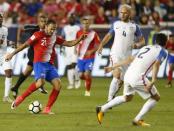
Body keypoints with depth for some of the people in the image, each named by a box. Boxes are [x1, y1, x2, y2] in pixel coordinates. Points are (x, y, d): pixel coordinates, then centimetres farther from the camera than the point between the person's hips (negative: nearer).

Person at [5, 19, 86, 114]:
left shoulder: (54, 38, 13)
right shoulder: (38, 35, -4)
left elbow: (69, 43, 17)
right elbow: (25, 45, -1)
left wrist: (80, 39, 1)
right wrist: (12, 54, 0)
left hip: (50, 65, 6)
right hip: (39, 63, -6)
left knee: (58, 85, -9)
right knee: (40, 82, -30)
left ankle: (47, 109, -2)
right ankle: (20, 99, -15)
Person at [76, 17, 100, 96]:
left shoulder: (93, 34, -9)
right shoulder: (79, 33, 2)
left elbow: (97, 46, -5)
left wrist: (91, 51, -20)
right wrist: (77, 50, -1)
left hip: (89, 57, -4)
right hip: (81, 57, 4)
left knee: (87, 74, -16)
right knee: (81, 75, 2)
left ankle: (88, 91, 3)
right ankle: (88, 80, 37)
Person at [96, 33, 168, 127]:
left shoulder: (147, 48, 26)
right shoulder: (163, 52, 4)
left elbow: (130, 59, 25)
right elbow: (156, 64, -15)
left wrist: (113, 67, 27)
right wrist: (153, 81, -24)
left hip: (128, 76, 7)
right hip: (138, 77, -7)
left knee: (127, 97, 32)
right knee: (155, 98, 9)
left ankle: (102, 109, 27)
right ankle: (138, 120, 3)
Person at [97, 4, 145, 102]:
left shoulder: (134, 26, 6)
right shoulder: (116, 24, 9)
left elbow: (142, 41, 10)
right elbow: (109, 36, 20)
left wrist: (137, 45, -12)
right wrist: (101, 45, 4)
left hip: (127, 57, 2)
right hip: (115, 54, -2)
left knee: (121, 81, 7)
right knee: (117, 76, -20)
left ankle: (112, 97, 27)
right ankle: (110, 100, -20)